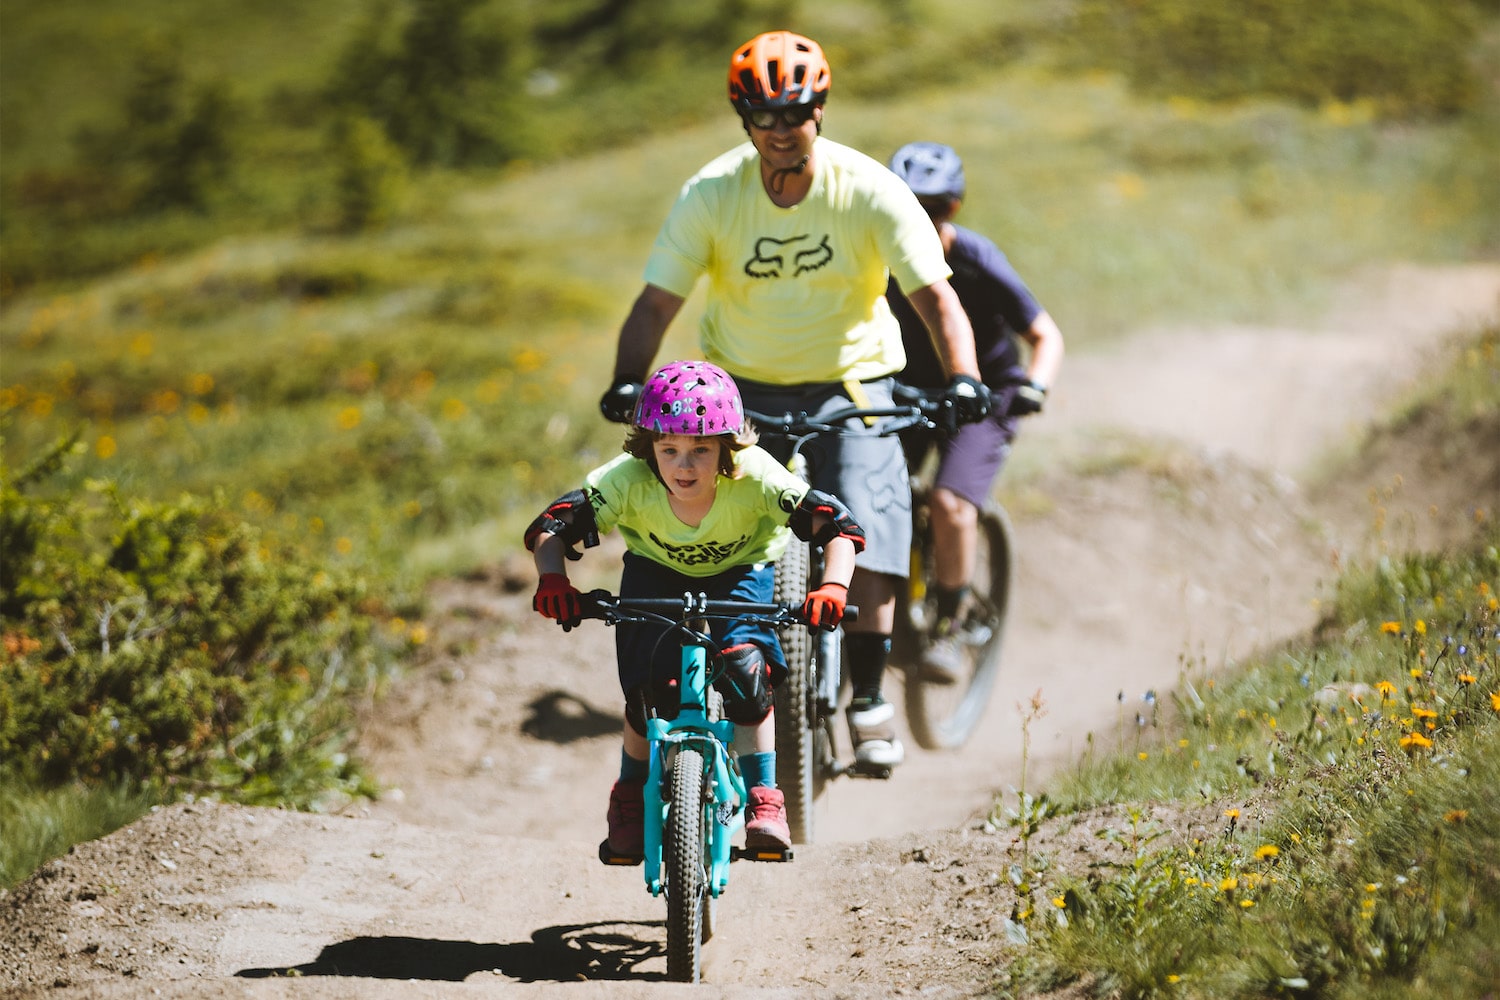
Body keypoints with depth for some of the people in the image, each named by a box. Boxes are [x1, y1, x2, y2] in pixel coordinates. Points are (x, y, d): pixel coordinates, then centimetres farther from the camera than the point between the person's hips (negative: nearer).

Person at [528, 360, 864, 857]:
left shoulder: (754, 478, -35)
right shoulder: (629, 481, -32)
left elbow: (838, 525, -36)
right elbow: (552, 525, -28)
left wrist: (833, 587, -53)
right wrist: (552, 578, -47)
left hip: (739, 574, -1)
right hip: (656, 574, 1)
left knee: (745, 668, -26)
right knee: (652, 690, -17)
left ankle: (764, 799, -10)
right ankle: (630, 796, 12)